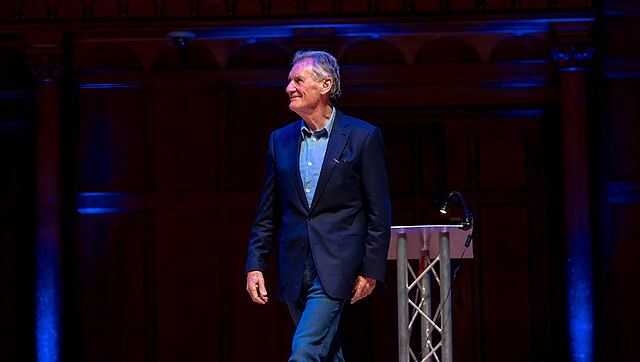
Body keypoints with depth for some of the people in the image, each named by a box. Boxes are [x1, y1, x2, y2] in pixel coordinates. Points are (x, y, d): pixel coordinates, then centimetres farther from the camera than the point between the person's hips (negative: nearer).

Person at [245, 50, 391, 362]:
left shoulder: (363, 137, -4)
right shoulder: (280, 140, 10)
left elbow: (380, 213, -3)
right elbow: (268, 214, 13)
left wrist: (371, 271, -7)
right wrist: (255, 265, 6)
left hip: (336, 266, -5)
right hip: (294, 268, 5)